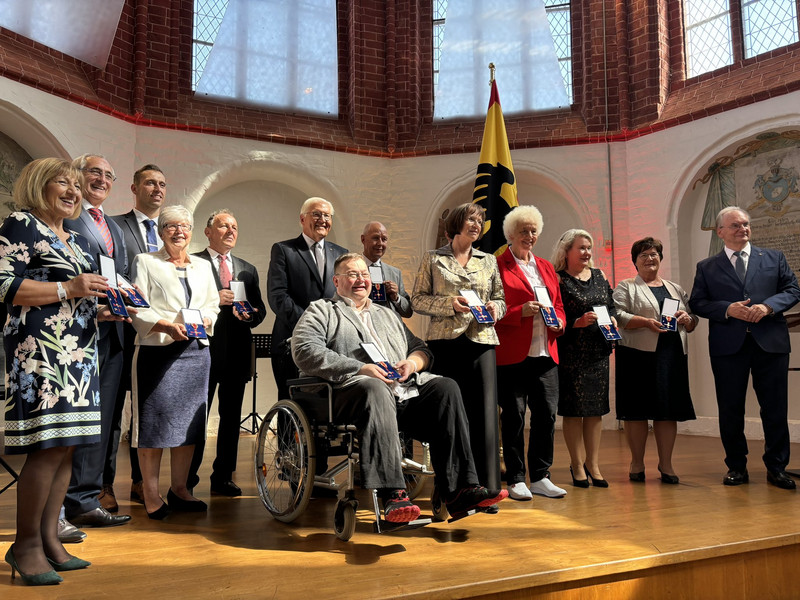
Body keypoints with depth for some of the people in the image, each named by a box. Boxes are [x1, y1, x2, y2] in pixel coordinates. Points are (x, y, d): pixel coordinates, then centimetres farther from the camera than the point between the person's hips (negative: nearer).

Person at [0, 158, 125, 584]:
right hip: (39, 349, -8)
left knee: (66, 447, 6)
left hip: (78, 353, 8)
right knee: (48, 446, -12)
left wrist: (104, 310, 12)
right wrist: (68, 288, -13)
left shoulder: (73, 240, 23)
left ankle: (49, 539, 14)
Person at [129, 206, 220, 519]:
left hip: (196, 352, 4)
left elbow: (213, 304, 17)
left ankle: (179, 489, 16)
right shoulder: (145, 262, 5)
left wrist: (204, 321, -5)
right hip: (157, 351, -4)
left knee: (189, 421, 5)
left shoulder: (203, 266, 18)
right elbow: (138, 310, -3)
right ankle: (151, 495, 6)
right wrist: (168, 326, -18)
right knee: (155, 421, -4)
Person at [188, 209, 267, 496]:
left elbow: (260, 309, 15)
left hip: (237, 351, 5)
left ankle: (223, 477, 18)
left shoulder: (248, 270, 19)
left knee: (231, 415, 8)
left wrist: (250, 315, -7)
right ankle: (188, 477, 13)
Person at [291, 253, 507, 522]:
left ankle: (460, 490, -26)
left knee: (445, 387, -21)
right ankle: (393, 495, -44)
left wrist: (413, 362, 5)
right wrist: (360, 368, -12)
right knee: (375, 390, -39)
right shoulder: (321, 311, 16)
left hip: (405, 389, 6)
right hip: (356, 388, -5)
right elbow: (305, 351, -3)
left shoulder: (386, 314, 35)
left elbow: (420, 348, 32)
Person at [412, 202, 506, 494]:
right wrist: (448, 304, -11)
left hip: (482, 340, 3)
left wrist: (495, 308, -3)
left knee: (484, 412, -3)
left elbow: (501, 299, 20)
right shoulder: (432, 259, 9)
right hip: (445, 340, -2)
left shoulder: (489, 261, 17)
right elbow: (417, 300, 4)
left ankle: (487, 488, 5)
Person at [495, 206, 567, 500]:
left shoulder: (546, 267, 20)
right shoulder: (497, 266, 0)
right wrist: (521, 311, -19)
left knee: (546, 414, 5)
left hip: (546, 354, 6)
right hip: (512, 354, -6)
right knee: (514, 416, 0)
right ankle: (516, 479, 11)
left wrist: (558, 322, 1)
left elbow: (559, 304, 22)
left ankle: (540, 477, 17)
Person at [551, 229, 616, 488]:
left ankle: (593, 463, 18)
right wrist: (577, 323, -21)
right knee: (574, 409, 0)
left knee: (596, 408, 8)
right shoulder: (558, 280, -6)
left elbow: (612, 306, 19)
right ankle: (577, 464, 11)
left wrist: (612, 320, -1)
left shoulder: (599, 276, 13)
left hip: (599, 352, 6)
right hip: (571, 353, -6)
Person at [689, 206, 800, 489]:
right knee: (730, 410, 5)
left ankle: (776, 467, 18)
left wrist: (768, 306, -11)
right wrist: (728, 309, -14)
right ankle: (736, 466, 18)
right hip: (728, 346, 0)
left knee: (775, 408, 4)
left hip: (771, 342, 1)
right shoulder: (706, 267, 8)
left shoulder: (774, 258, 12)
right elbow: (697, 303, 2)